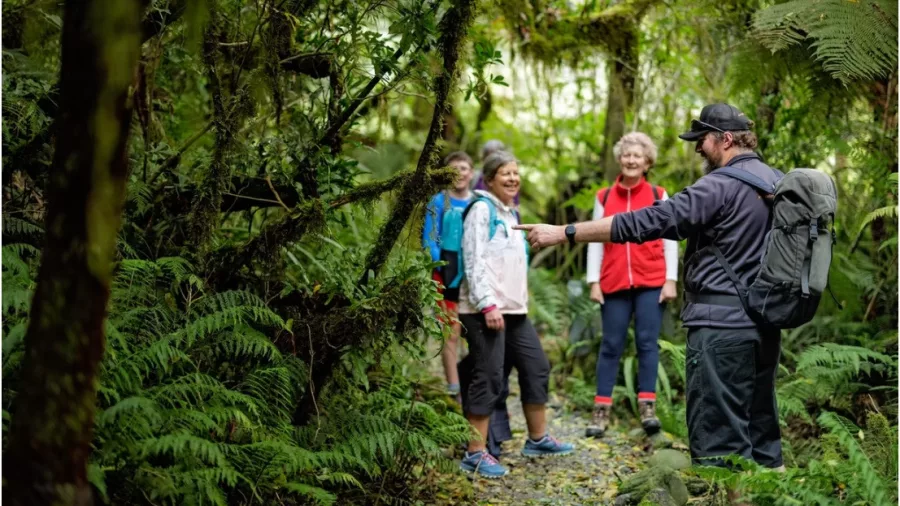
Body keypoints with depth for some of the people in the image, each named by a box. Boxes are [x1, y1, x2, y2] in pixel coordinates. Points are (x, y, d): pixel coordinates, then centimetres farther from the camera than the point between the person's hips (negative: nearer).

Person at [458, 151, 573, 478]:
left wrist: (519, 300, 19)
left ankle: (538, 439, 25)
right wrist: (487, 304, -22)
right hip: (485, 310, -9)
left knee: (536, 368, 12)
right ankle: (475, 454, -4)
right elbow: (474, 260, -15)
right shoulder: (482, 209, -7)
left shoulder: (510, 213, 20)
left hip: (514, 309, 9)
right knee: (489, 378, -9)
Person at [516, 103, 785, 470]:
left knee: (717, 437, -3)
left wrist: (564, 233, -16)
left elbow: (645, 222, -18)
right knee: (760, 427, 14)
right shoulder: (778, 182, 12)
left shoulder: (721, 186, -14)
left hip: (721, 323, -9)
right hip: (766, 324, 9)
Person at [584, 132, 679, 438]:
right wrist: (594, 282, 0)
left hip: (651, 283, -1)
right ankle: (601, 410, 4)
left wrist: (670, 281, -4)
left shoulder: (658, 196, 5)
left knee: (647, 343, -1)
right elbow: (595, 241, 7)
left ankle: (647, 407, 2)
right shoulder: (604, 198, 8)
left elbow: (670, 241, 3)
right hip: (614, 284, 1)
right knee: (611, 345, 3)